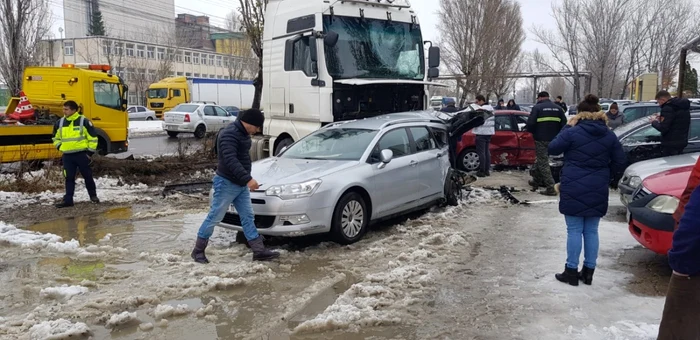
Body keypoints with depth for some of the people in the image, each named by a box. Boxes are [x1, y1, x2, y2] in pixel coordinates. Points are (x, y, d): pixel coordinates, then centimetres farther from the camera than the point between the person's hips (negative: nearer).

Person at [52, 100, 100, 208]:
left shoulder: (84, 121, -8)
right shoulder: (60, 123, 6)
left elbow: (93, 137, -4)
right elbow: (56, 137, 23)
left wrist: (90, 152, -6)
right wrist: (60, 147, 9)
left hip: (82, 154, -4)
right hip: (67, 155, 4)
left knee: (87, 176, 6)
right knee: (69, 178, 5)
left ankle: (93, 195, 24)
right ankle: (68, 200, 8)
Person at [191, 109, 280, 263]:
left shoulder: (243, 134, 9)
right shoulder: (229, 134, -22)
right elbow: (230, 160, -33)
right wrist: (248, 178, -38)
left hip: (241, 184, 9)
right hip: (226, 183, -9)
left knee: (248, 217, 8)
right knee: (215, 217, 0)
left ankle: (259, 251, 12)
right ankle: (198, 250, 14)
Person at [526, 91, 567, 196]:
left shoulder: (537, 108, -7)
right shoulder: (558, 108, 9)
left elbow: (530, 124, -14)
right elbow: (564, 124, 5)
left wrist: (532, 131, 6)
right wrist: (556, 134, 17)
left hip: (541, 140, -6)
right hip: (553, 139, 6)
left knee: (543, 163, -2)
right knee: (541, 160, 22)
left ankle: (550, 188, -8)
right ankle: (536, 181, 34)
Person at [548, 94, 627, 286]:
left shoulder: (572, 132, -10)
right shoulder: (609, 136, 4)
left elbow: (553, 149, 0)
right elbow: (620, 162, 7)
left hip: (574, 189, -4)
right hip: (597, 191, 4)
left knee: (574, 231, 3)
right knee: (591, 231, 12)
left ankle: (571, 271, 8)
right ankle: (588, 272, 19)